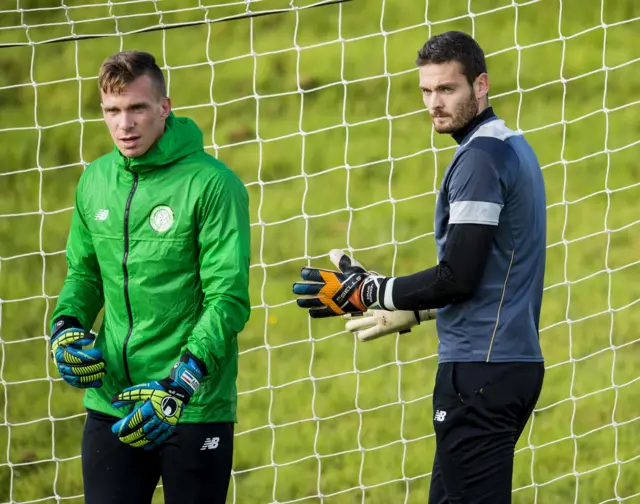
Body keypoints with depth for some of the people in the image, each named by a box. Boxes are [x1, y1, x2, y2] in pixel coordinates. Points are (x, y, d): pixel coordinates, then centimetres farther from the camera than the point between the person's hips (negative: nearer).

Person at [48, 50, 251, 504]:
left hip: (196, 411, -4)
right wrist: (66, 328, -1)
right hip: (110, 406, 4)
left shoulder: (213, 184, -11)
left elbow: (229, 300, -15)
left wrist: (180, 386, -25)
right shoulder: (95, 181, 6)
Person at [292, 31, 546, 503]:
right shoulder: (513, 147, 16)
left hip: (482, 369, -10)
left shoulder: (480, 156, -14)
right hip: (511, 360, 10)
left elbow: (458, 277, -19)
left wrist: (365, 291, -8)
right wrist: (413, 312, 26)